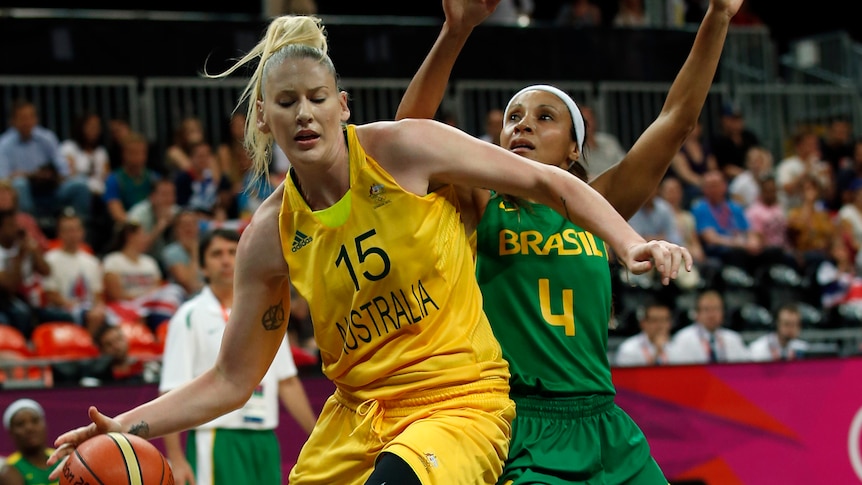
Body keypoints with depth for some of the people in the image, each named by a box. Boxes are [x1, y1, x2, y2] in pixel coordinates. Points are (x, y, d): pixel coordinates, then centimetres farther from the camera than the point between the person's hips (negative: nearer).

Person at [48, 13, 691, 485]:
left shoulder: (404, 150, -8)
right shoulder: (271, 234, 2)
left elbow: (549, 184, -1)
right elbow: (233, 381, 7)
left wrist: (630, 245, -15)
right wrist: (131, 426, -5)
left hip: (461, 402, -5)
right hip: (355, 414, 5)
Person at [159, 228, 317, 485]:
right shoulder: (190, 316, -2)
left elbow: (287, 382, 18)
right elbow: (172, 393, -8)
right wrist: (175, 458, -16)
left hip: (264, 441, 5)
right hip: (216, 441, -5)